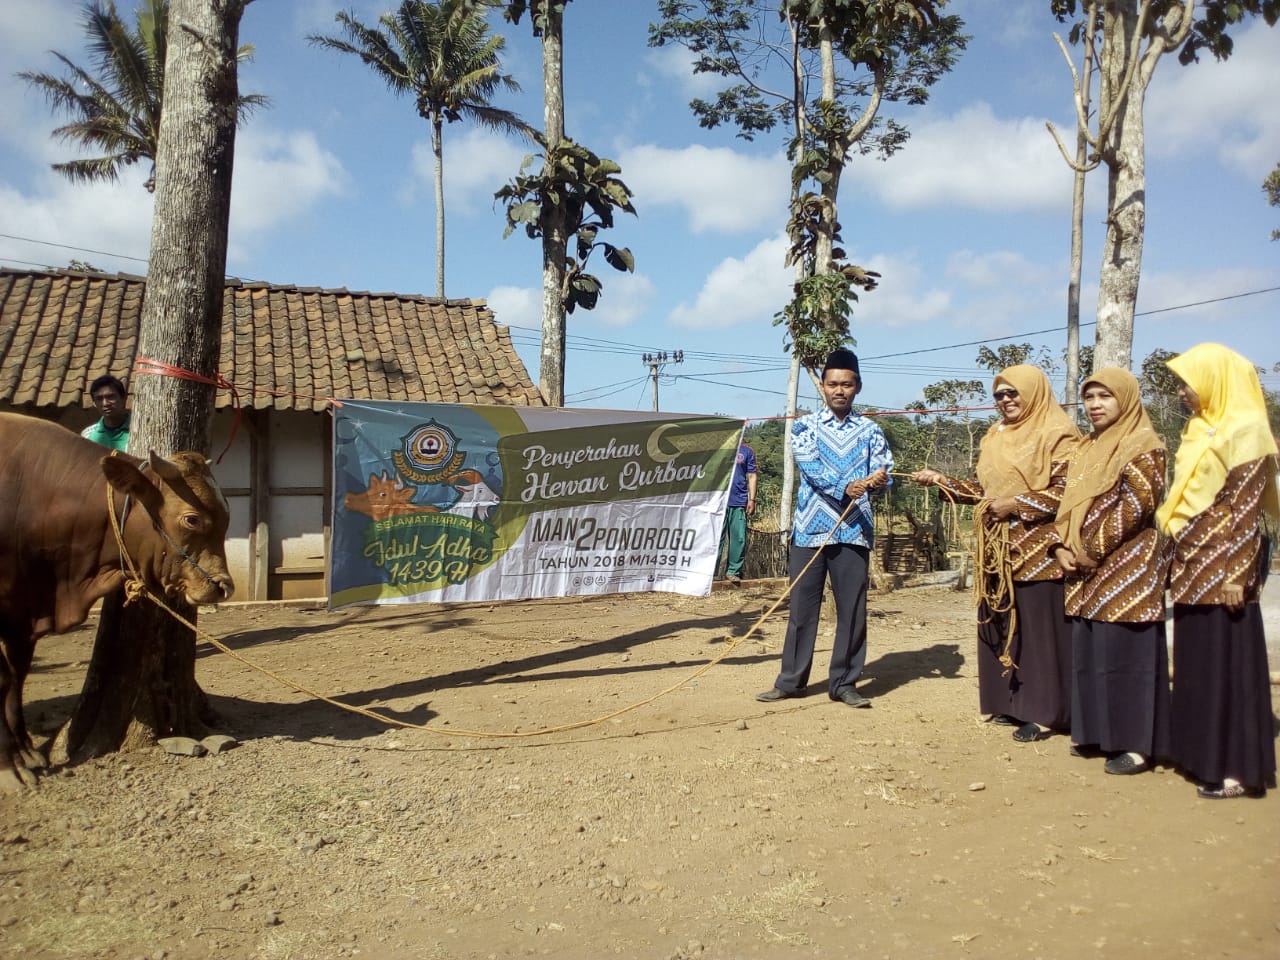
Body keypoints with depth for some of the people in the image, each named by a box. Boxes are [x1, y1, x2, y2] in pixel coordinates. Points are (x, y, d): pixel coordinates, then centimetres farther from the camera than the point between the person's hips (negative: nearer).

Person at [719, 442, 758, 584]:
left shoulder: (747, 451, 9)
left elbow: (751, 476, 8)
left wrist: (752, 500, 1)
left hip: (739, 503, 1)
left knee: (739, 539, 3)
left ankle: (734, 571, 13)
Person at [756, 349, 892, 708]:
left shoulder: (870, 430, 9)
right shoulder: (805, 426, 4)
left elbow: (884, 472, -1)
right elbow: (810, 467, -12)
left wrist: (881, 479, -26)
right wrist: (846, 486, -30)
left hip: (854, 531, 1)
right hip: (810, 529, -1)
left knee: (853, 609, 4)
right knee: (802, 607, 5)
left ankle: (843, 682, 16)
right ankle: (791, 681, 16)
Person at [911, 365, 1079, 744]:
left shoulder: (1057, 434, -7)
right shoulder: (994, 437, 16)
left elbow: (1066, 490, -14)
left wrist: (1016, 504, -17)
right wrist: (940, 480, 7)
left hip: (1038, 551, -7)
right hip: (998, 550, 8)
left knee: (1038, 629, -3)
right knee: (1001, 627, 9)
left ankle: (1043, 712, 4)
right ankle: (1012, 702, 20)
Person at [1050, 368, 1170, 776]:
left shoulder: (1143, 446, -8)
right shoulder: (1086, 449, 17)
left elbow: (1136, 505, -18)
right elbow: (1069, 504, 16)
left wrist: (1091, 548, -16)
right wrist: (1063, 547, 0)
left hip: (1126, 571, -8)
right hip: (1086, 573, 8)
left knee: (1125, 655, -4)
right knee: (1089, 654, 11)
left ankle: (1136, 744, 4)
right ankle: (1099, 733, 21)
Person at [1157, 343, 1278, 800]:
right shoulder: (1200, 430, 14)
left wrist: (1234, 575, -20)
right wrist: (1177, 560, 16)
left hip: (1221, 571, -9)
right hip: (1193, 570, 9)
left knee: (1227, 662, -2)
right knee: (1197, 662, 13)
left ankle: (1236, 766, 7)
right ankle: (1203, 753, 23)